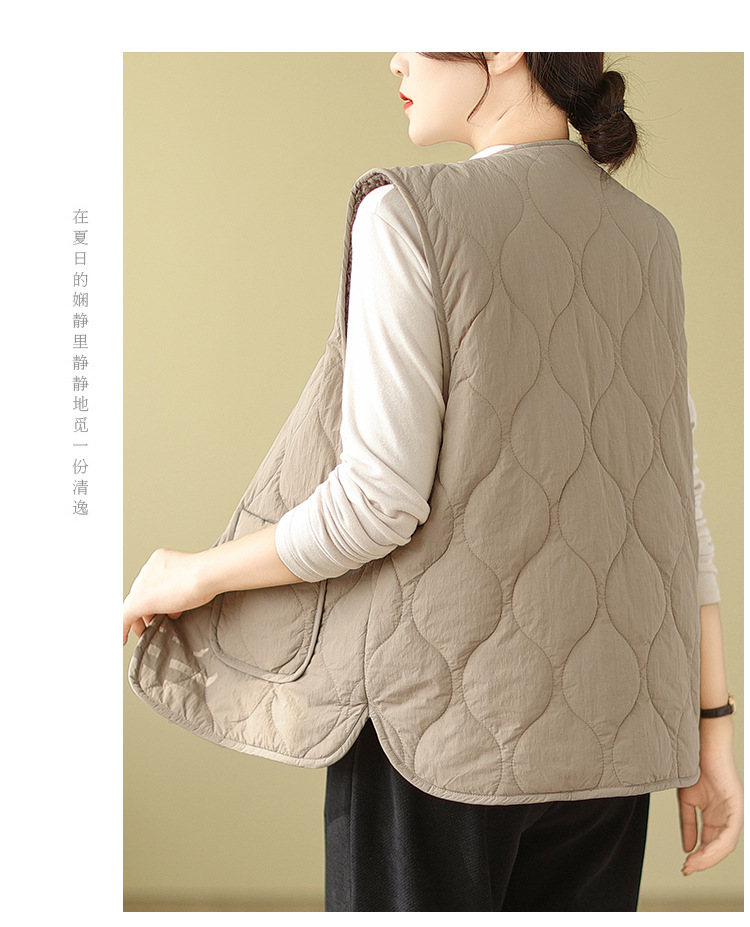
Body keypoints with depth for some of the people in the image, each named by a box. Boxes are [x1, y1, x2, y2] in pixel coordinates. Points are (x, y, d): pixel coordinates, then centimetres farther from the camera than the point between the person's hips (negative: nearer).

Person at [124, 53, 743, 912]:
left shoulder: (411, 216, -11)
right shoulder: (646, 237, 7)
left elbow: (380, 500, -16)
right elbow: (679, 501, 6)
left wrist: (198, 575, 0)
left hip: (442, 715, -5)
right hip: (606, 725, 5)